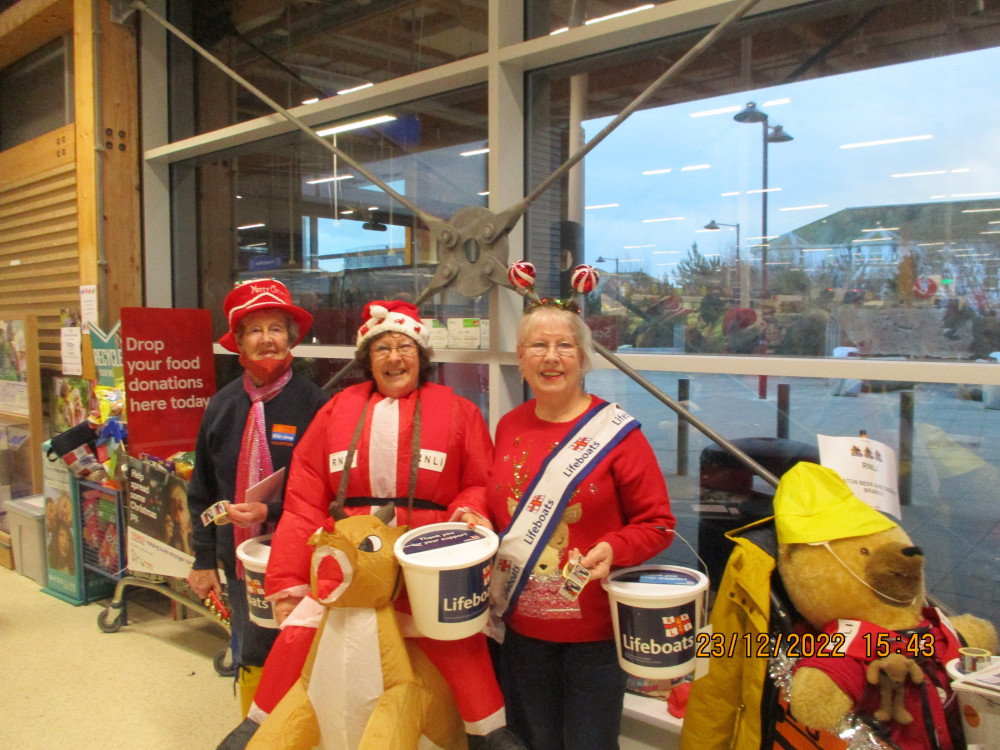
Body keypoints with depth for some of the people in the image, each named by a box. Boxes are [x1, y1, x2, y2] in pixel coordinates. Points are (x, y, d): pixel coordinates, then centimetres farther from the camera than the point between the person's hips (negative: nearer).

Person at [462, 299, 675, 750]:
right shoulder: (510, 427, 2)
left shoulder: (616, 433, -12)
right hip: (524, 623, 5)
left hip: (594, 628, -4)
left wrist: (613, 549, -25)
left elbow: (657, 524, -8)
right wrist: (480, 523, -5)